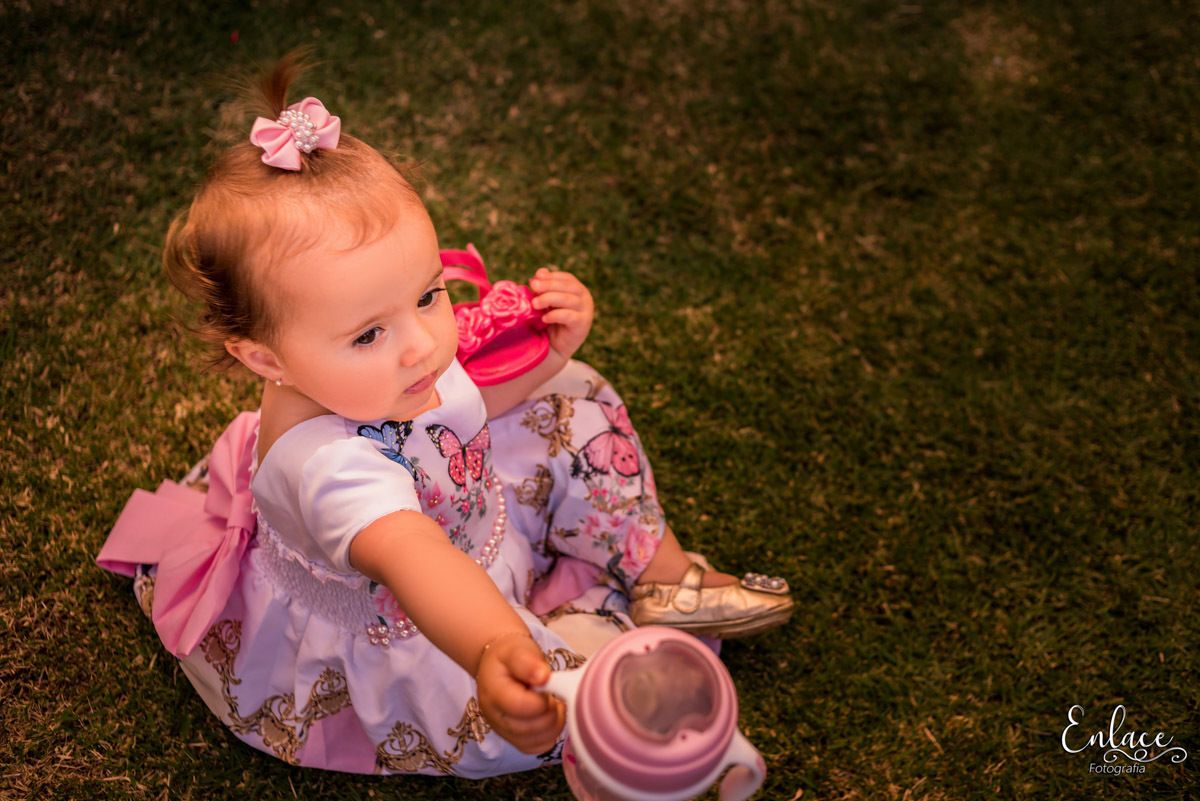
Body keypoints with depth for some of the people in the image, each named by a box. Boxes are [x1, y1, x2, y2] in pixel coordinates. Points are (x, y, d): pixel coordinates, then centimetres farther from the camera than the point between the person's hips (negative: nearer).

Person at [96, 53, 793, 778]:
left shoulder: (383, 375, -19)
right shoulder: (324, 464, -44)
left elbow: (469, 400, 3)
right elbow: (416, 561, -62)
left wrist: (544, 351, -16)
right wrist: (494, 655, -83)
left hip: (472, 512, 8)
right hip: (392, 638, -7)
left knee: (569, 405, 1)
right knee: (540, 705, -27)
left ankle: (664, 574, 16)